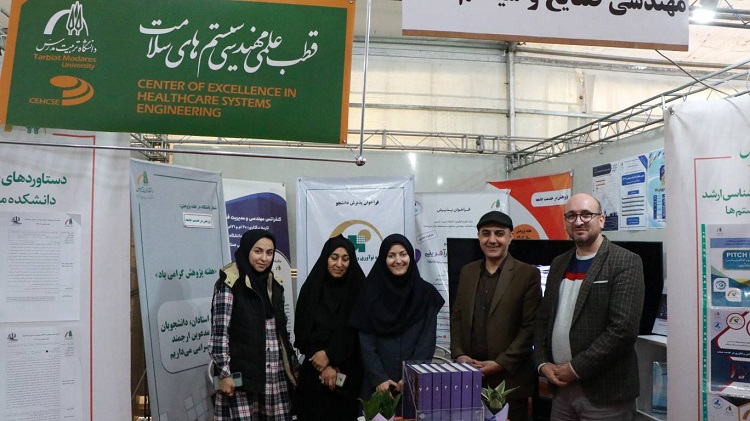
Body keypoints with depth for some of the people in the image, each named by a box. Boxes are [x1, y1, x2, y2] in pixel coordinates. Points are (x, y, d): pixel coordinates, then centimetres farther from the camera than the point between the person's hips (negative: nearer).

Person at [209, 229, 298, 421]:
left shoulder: (274, 284, 11)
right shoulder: (229, 283, -7)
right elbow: (219, 332, -11)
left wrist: (293, 365, 16)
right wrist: (224, 373, -15)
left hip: (276, 374, 6)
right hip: (243, 372, -5)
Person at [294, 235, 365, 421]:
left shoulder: (359, 290, -1)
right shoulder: (311, 289, 1)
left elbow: (360, 333, -6)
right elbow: (302, 331, -1)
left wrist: (330, 357, -11)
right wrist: (325, 366, -9)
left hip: (349, 373, -1)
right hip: (315, 371, 1)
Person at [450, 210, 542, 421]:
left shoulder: (528, 274, -4)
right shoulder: (467, 272, 11)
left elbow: (530, 326, -8)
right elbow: (457, 317, 13)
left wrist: (501, 363, -13)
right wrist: (459, 354, -1)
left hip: (509, 378, -4)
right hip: (469, 377, 4)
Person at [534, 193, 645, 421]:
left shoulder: (625, 262, -9)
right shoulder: (559, 263, 11)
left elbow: (624, 328, -18)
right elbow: (544, 319, 14)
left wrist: (576, 368, -15)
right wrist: (543, 363, 0)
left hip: (605, 393, -5)